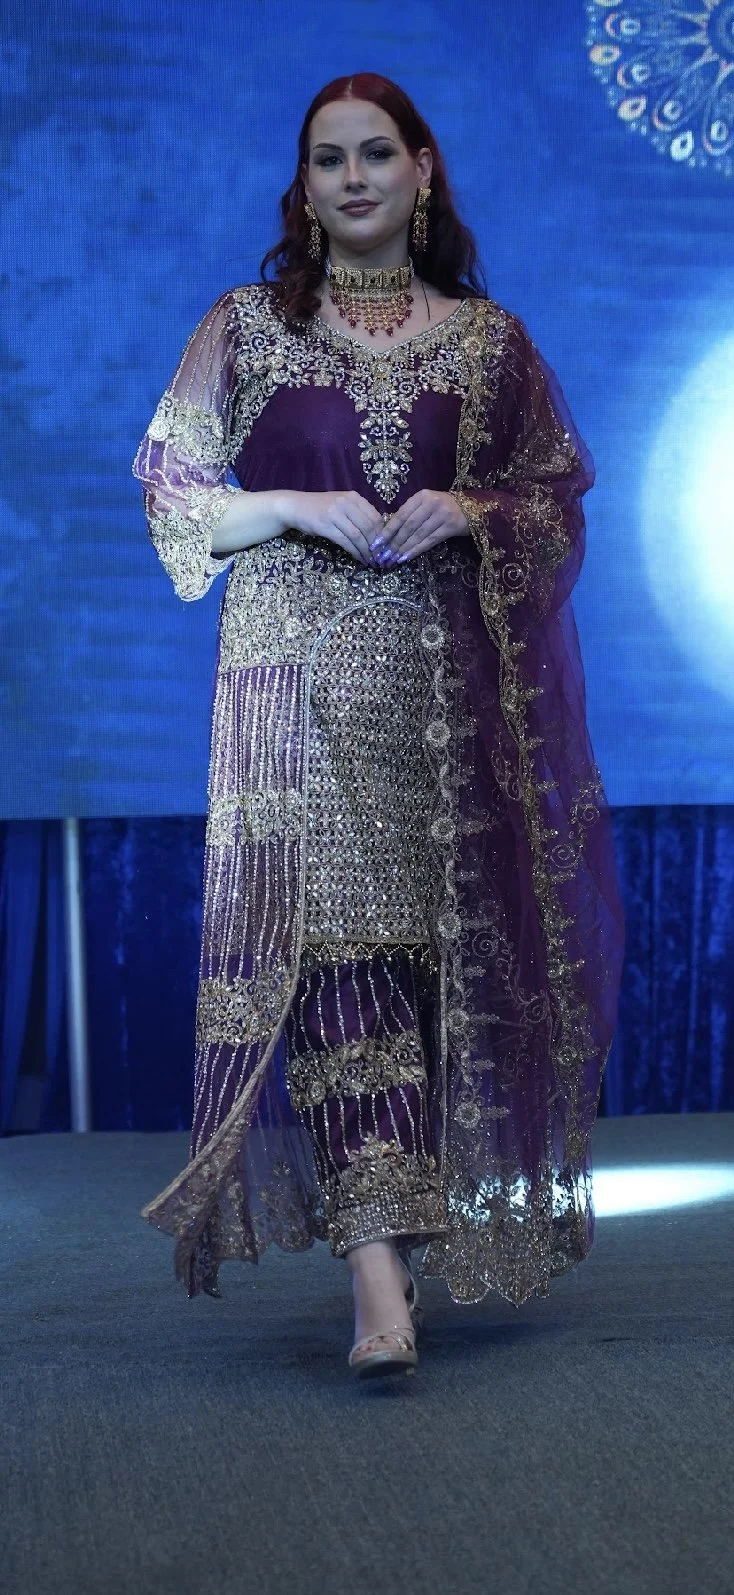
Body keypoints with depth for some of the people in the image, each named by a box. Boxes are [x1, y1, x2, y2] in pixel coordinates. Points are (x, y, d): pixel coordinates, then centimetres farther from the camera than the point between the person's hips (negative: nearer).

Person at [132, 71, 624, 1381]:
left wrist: (471, 512, -7)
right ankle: (378, 1266, -16)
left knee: (446, 939, 1)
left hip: (451, 681, 2)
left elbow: (557, 494, 13)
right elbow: (172, 483, 6)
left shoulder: (487, 337, 12)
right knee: (330, 941, -12)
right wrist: (300, 507, -9)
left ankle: (427, 1216, 20)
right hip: (299, 674, -2)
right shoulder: (249, 326, 9)